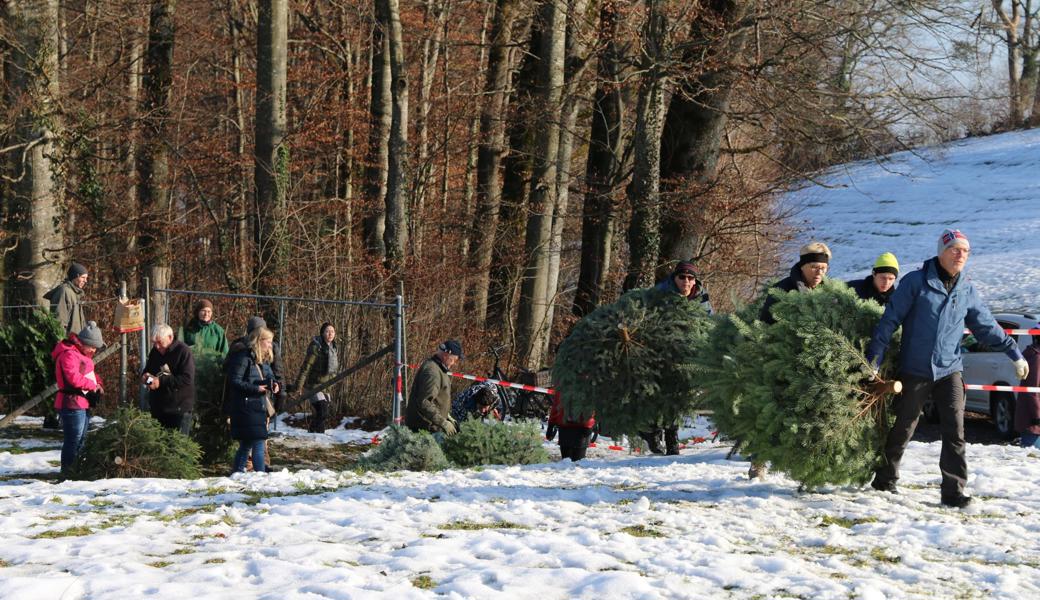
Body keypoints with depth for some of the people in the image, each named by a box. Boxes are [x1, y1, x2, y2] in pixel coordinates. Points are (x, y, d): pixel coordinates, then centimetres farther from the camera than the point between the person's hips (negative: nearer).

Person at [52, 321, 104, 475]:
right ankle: (67, 472, -8)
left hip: (83, 403, 11)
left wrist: (97, 384, 3)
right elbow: (74, 378, -26)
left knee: (82, 439, 17)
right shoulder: (69, 354, -17)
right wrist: (93, 386, -15)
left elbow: (90, 373, 24)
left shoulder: (83, 354, 17)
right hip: (72, 403, -11)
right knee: (73, 439, -10)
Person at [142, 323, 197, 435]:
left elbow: (187, 379, -23)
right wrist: (145, 376, -2)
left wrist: (161, 381, -25)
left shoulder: (183, 351, -14)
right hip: (157, 408, 7)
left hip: (179, 410, -7)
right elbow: (147, 370, 24)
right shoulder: (155, 351, 9)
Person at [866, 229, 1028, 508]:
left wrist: (1014, 354, 16)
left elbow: (987, 327, 17)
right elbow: (889, 320, -7)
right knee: (902, 429, 8)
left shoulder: (967, 291, 7)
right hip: (915, 370, -3)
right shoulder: (915, 281, -6)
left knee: (954, 431, -8)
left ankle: (953, 490, -6)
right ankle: (884, 478, 27)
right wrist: (874, 358, -12)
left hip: (949, 370, 3)